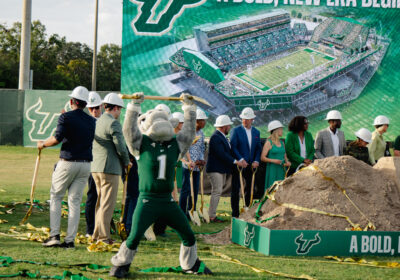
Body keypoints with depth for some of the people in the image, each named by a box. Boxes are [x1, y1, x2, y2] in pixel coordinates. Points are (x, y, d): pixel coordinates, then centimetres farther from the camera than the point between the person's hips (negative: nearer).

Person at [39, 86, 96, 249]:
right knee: (75, 200, 7)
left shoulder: (66, 117, -7)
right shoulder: (91, 121, 8)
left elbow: (57, 139, -15)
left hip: (68, 162, -4)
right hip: (85, 164, 4)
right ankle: (70, 239, 3)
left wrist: (43, 144, 4)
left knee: (55, 196, 10)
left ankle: (54, 235, 1)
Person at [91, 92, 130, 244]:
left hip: (95, 167, 9)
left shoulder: (97, 122, 13)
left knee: (101, 202, 18)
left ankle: (97, 234, 23)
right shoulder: (113, 123, -13)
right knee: (107, 204, -5)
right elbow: (120, 147, -16)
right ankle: (103, 237, -4)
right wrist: (126, 162, 2)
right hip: (110, 168, -9)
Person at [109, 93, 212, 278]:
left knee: (188, 235, 8)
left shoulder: (175, 144, 10)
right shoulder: (142, 144, 0)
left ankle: (191, 264, 30)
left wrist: (189, 107, 19)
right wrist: (134, 106, -13)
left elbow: (189, 130, 17)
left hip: (167, 201, 4)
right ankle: (120, 264, 14)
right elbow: (129, 129, -10)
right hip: (147, 201, -4)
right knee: (134, 237, -8)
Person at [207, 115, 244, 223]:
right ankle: (212, 216, -6)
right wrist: (235, 161, -20)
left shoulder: (222, 137, 16)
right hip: (215, 169, -10)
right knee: (217, 192, -9)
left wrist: (240, 160, 8)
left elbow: (227, 152, 19)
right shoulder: (215, 137, -17)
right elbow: (221, 154, -24)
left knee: (217, 192, 12)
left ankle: (212, 214, 16)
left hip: (222, 169, 10)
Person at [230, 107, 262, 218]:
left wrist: (256, 161, -3)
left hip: (250, 165, 4)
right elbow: (233, 147, -9)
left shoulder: (256, 132, 12)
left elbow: (258, 148, 12)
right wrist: (241, 160, -18)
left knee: (249, 188, 7)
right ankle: (235, 213, 2)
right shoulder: (236, 130, -3)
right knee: (236, 189, -2)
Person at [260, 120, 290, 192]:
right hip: (273, 169, -6)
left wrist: (287, 162, 1)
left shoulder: (282, 142, 14)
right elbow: (263, 158, -7)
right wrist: (273, 160, -20)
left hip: (282, 170, 6)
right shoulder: (269, 143, -4)